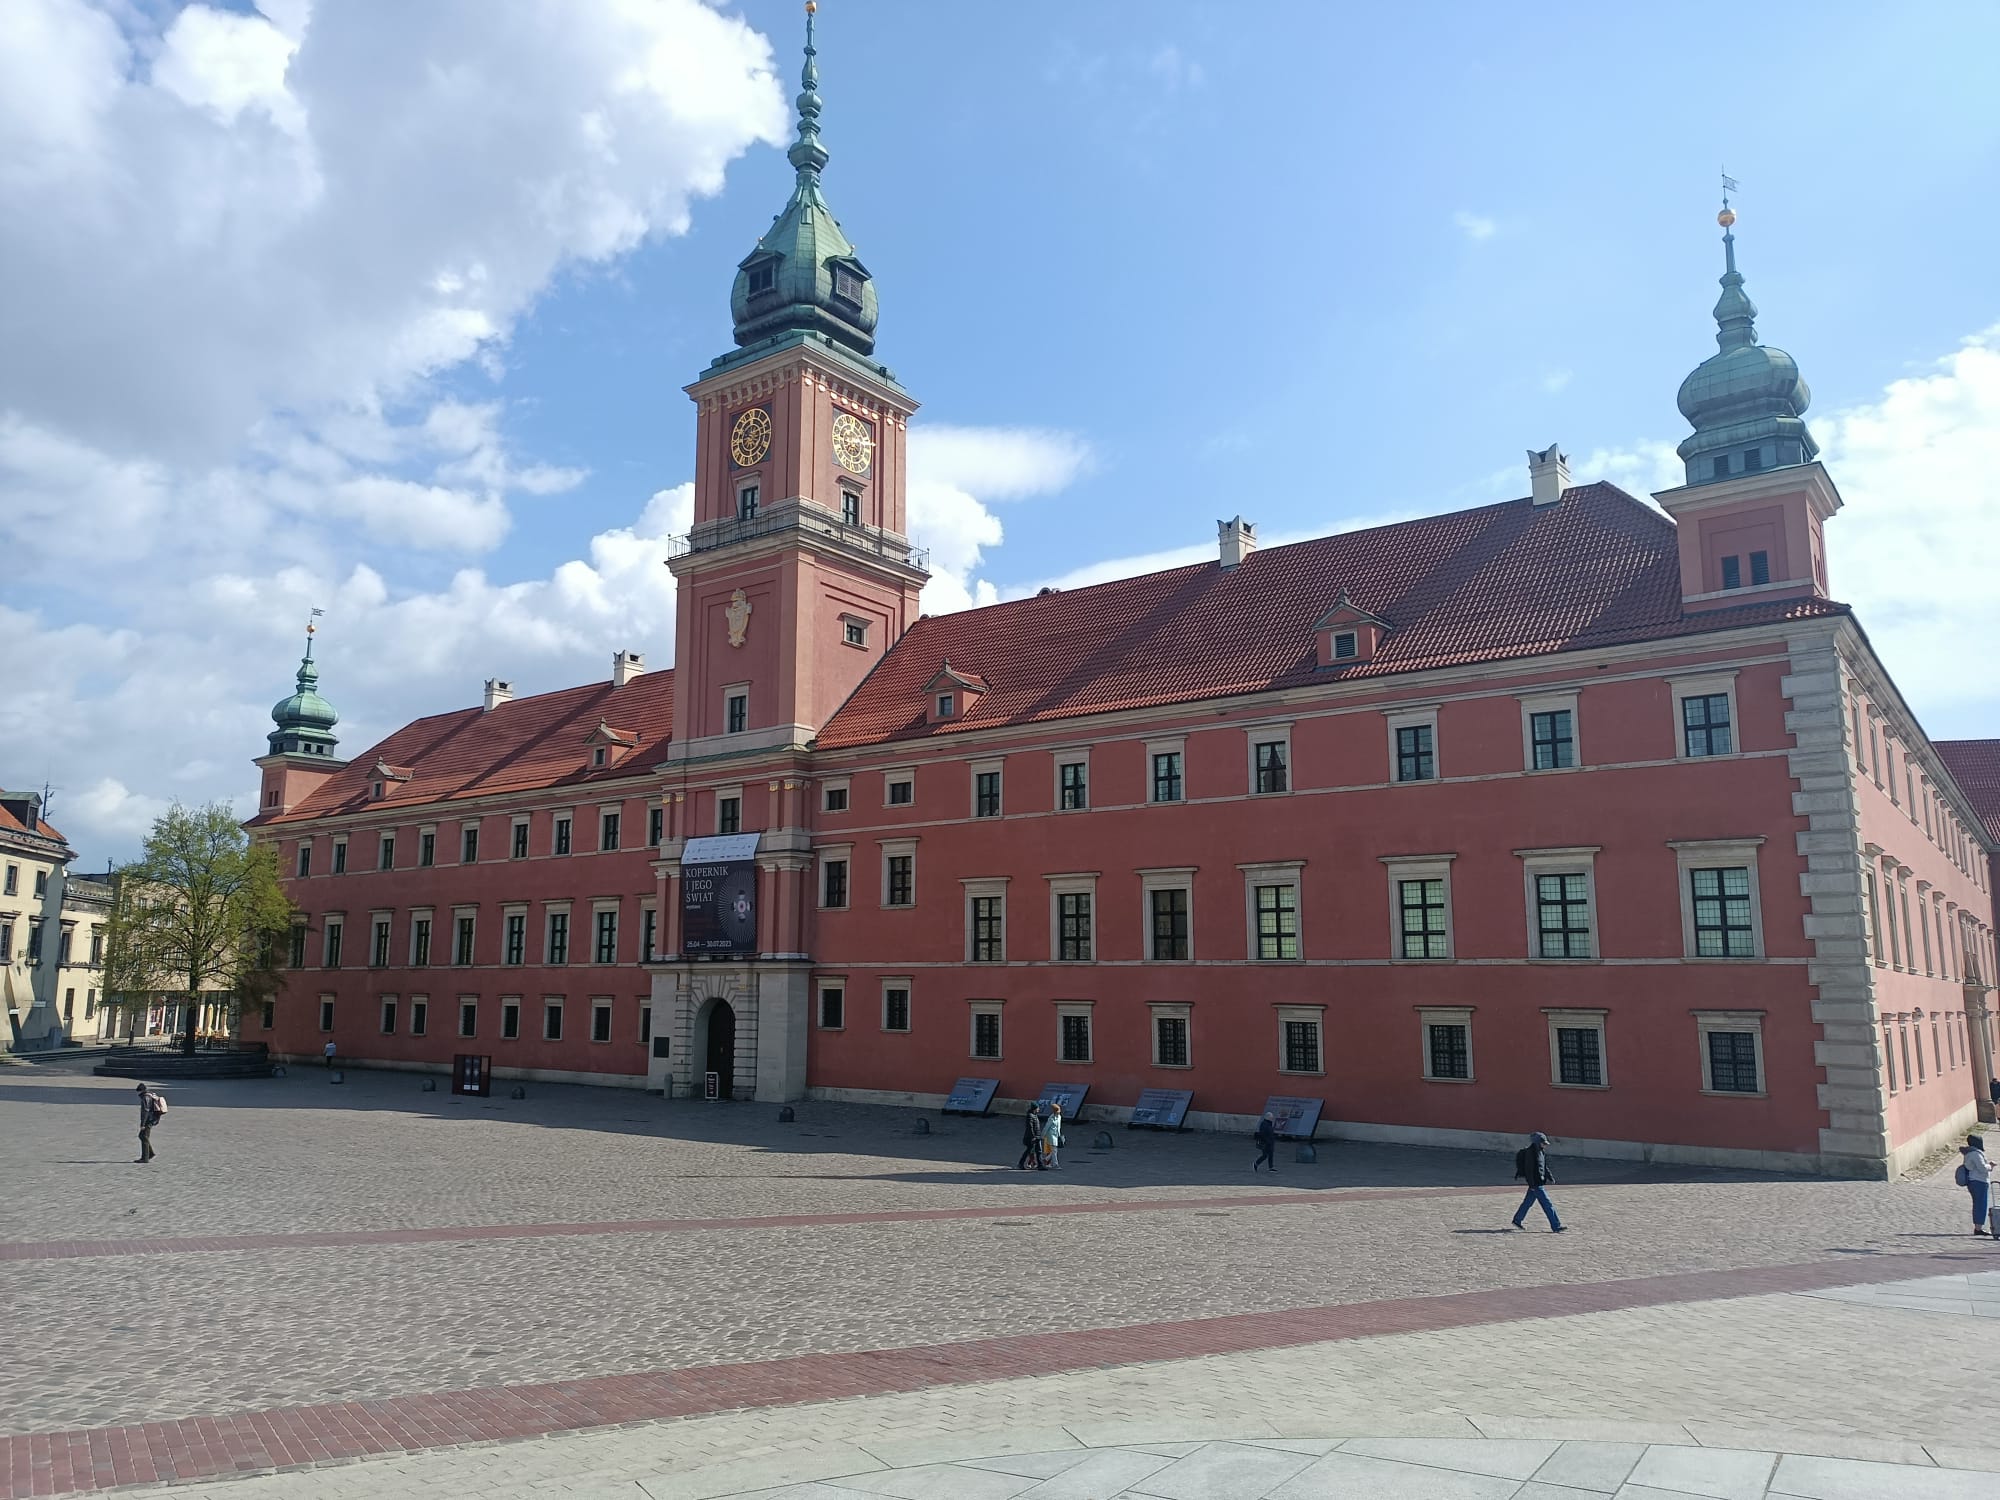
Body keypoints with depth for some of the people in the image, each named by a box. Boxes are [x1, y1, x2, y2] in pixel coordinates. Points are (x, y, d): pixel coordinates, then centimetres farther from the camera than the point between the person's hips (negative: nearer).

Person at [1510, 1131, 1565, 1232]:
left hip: (1540, 1181, 10)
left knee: (1528, 1201, 17)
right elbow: (1528, 1169, -20)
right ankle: (1556, 1226, -4)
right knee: (1547, 1204, -7)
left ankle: (1517, 1220, 27)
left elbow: (1544, 1167, 23)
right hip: (1535, 1183, -10)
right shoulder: (1530, 1152, -18)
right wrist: (1532, 1184, -21)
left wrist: (1550, 1176, 12)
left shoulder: (1541, 1152, 12)